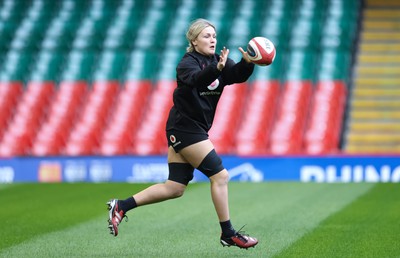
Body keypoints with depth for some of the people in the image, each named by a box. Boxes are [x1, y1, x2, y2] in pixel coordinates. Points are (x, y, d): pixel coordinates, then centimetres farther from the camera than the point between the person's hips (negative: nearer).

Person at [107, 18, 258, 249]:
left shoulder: (219, 61, 7)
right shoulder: (188, 63, -13)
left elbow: (238, 75, -12)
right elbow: (196, 79, -36)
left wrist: (248, 63, -33)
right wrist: (217, 69, -53)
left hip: (195, 129, 8)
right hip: (184, 126, -8)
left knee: (175, 188, 8)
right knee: (220, 175, -9)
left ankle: (121, 206, 11)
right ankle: (228, 234, -2)